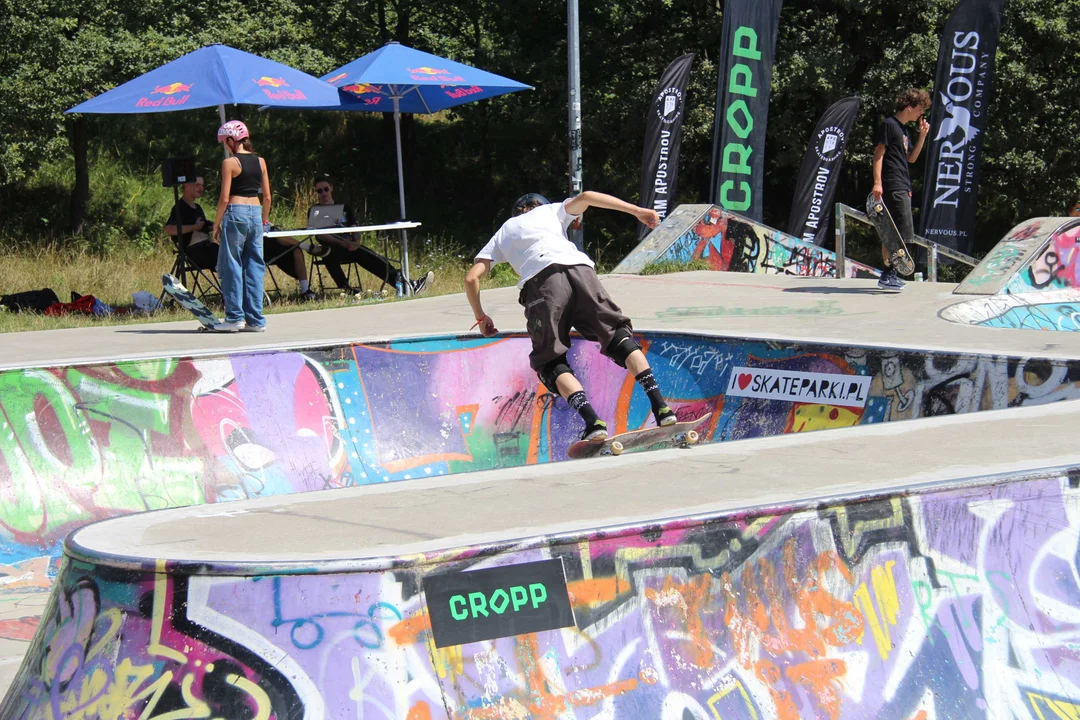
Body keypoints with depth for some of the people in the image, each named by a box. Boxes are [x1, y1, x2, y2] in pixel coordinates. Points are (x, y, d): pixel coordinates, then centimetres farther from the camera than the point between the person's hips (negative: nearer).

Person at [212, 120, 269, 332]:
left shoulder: (230, 163, -7)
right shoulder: (260, 161, 9)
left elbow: (224, 198, -10)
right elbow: (267, 196, 10)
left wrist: (217, 223, -1)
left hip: (236, 212, -5)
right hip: (256, 212, 5)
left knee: (232, 265, 2)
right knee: (255, 265, 6)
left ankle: (234, 317, 0)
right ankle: (255, 320, 6)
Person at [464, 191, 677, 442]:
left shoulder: (502, 233, 37)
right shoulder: (550, 211, 37)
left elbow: (471, 277, 28)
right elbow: (585, 197, 19)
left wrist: (481, 318, 41)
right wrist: (636, 210, 15)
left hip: (541, 279, -1)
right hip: (579, 268, 1)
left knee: (551, 361, 2)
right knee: (618, 335, 5)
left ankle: (592, 422, -21)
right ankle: (660, 406, -13)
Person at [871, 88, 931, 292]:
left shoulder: (904, 130, 20)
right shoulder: (889, 125, -7)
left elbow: (911, 158, 25)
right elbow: (878, 154, -13)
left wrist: (923, 135, 14)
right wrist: (877, 182, -21)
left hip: (903, 188, 10)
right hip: (892, 187, -10)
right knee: (902, 233, -14)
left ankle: (889, 275, 16)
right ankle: (888, 274, -12)